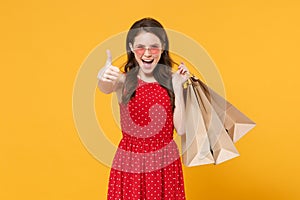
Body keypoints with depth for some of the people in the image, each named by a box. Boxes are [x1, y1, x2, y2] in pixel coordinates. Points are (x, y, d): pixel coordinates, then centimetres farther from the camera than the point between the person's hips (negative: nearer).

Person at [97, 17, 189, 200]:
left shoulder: (170, 80, -2)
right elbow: (106, 88, -32)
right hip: (130, 163, -1)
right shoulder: (124, 80, -7)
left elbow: (181, 129, -7)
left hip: (166, 162, 2)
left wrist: (178, 87, -11)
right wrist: (103, 78, -54)